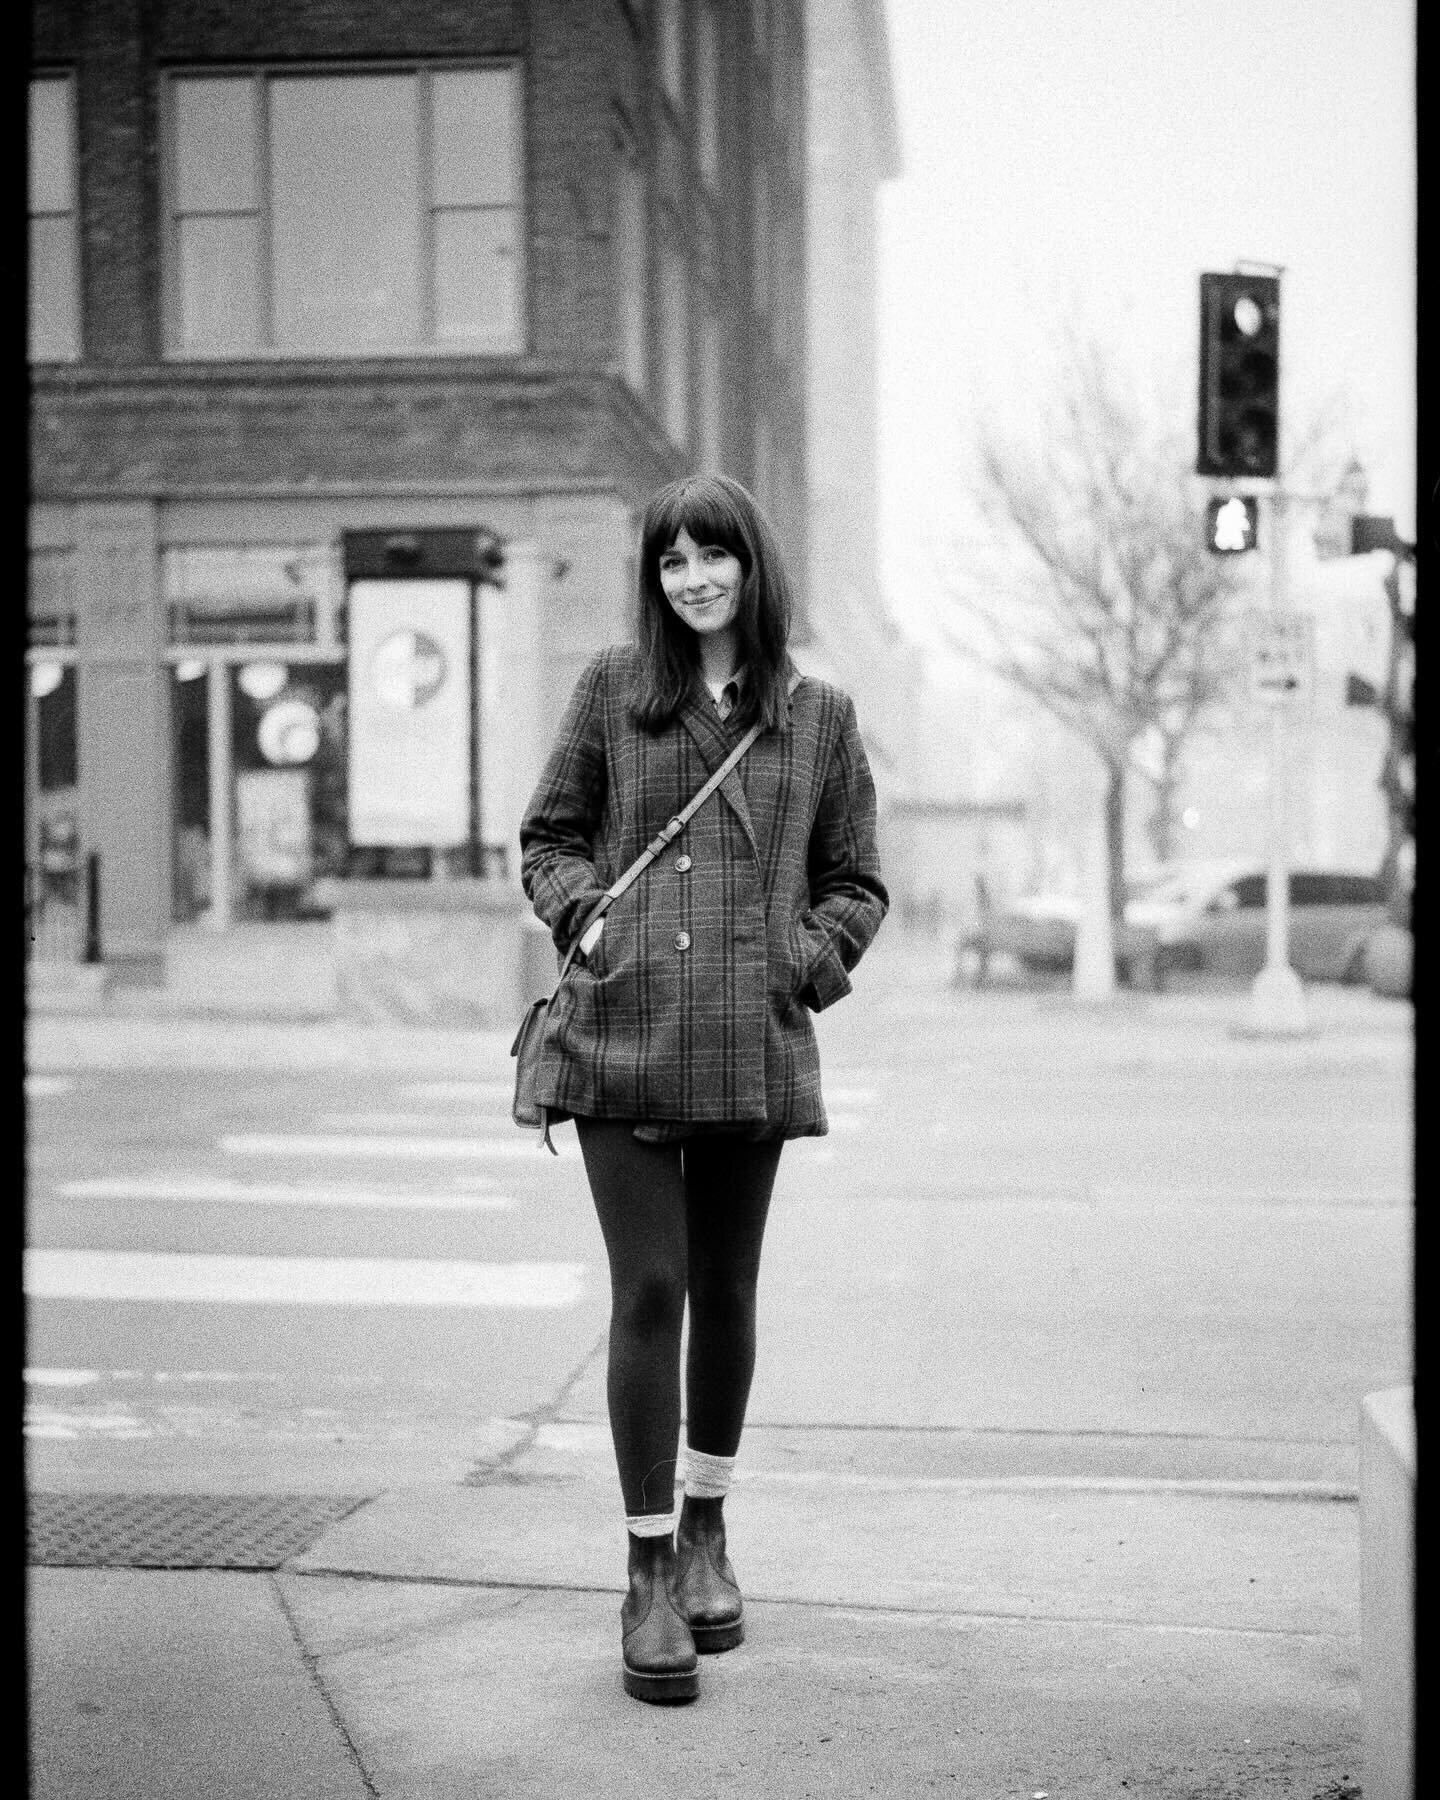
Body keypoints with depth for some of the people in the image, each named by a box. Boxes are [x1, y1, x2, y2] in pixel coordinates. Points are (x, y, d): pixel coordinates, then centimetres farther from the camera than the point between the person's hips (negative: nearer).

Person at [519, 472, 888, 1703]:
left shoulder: (818, 714, 8)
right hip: (624, 1033, -1)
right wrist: (585, 916, -4)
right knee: (649, 1290, -5)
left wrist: (809, 960, -3)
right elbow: (549, 837, 13)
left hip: (754, 1046, 1)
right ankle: (650, 1574, 5)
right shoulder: (614, 688, 7)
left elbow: (855, 882, 13)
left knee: (726, 1291, 12)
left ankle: (706, 1532, 32)